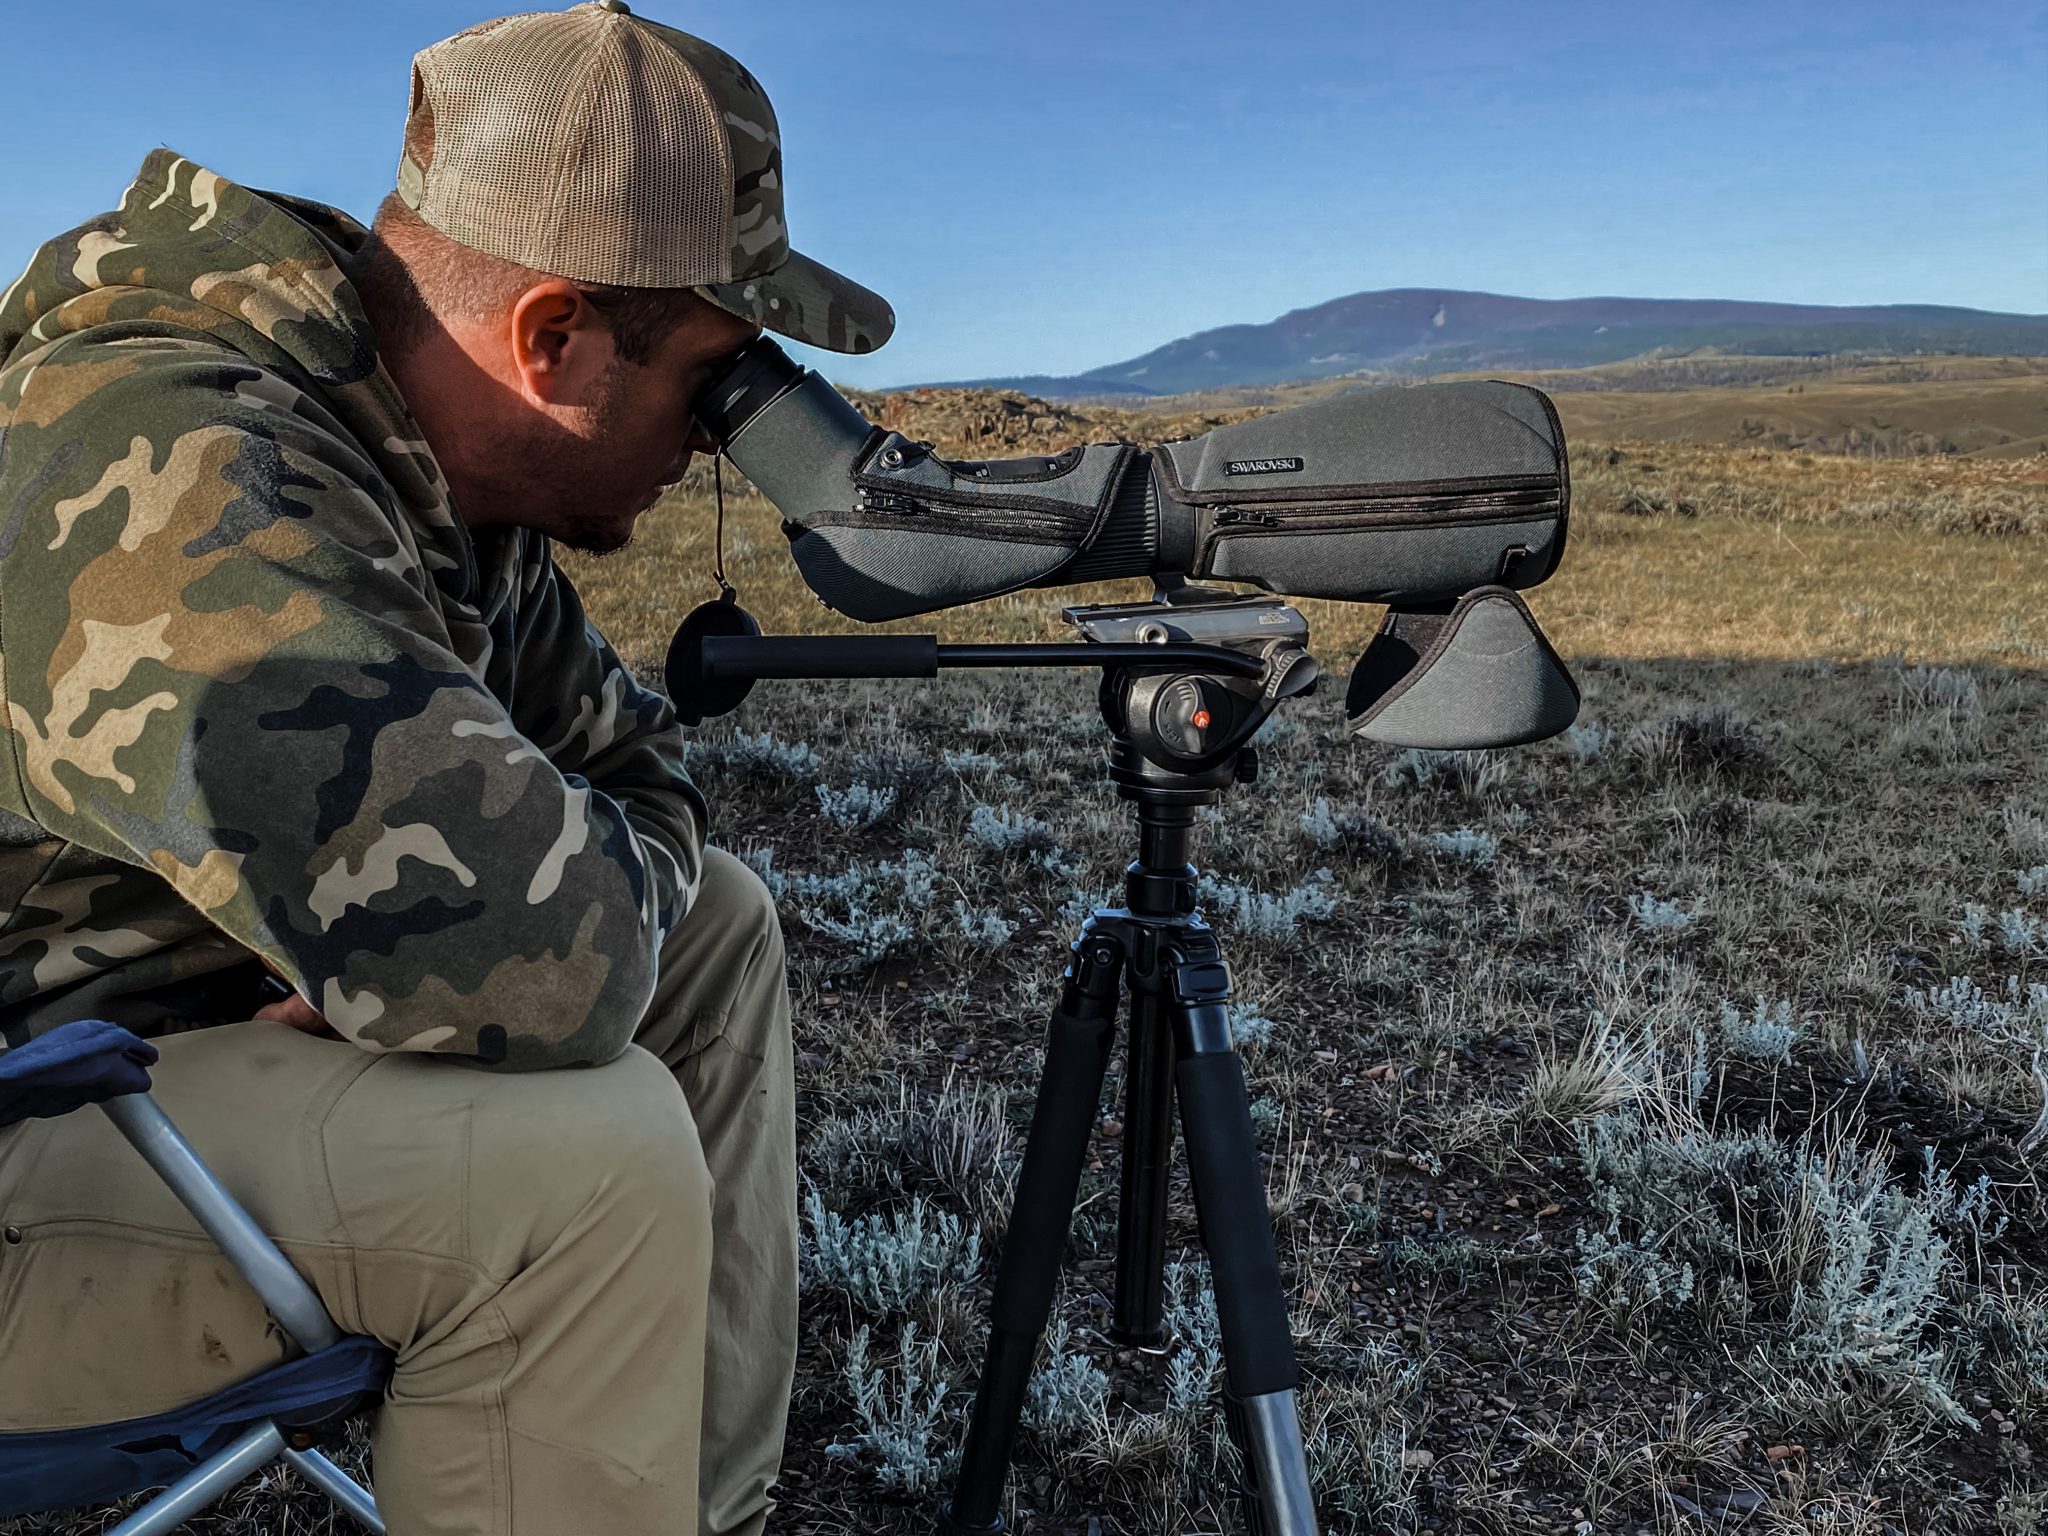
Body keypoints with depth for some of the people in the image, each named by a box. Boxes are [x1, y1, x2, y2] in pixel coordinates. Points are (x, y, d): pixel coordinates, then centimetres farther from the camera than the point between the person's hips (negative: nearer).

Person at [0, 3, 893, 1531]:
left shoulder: (421, 449, -1)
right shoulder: (174, 484, -30)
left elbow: (624, 747, 9)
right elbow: (538, 957, -39)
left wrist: (634, 867, -13)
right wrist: (618, 887, -16)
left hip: (240, 1006, 9)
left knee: (715, 924, 3)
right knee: (588, 1154, -29)